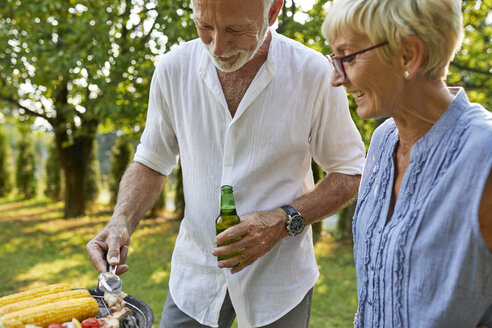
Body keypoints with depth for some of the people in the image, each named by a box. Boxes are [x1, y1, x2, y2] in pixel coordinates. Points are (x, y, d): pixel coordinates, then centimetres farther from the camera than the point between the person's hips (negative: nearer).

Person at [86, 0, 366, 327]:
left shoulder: (313, 73, -16)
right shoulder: (174, 68, -8)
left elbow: (351, 174, -6)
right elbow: (152, 163, 4)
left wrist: (284, 221, -20)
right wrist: (122, 222, -14)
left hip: (277, 281, -1)